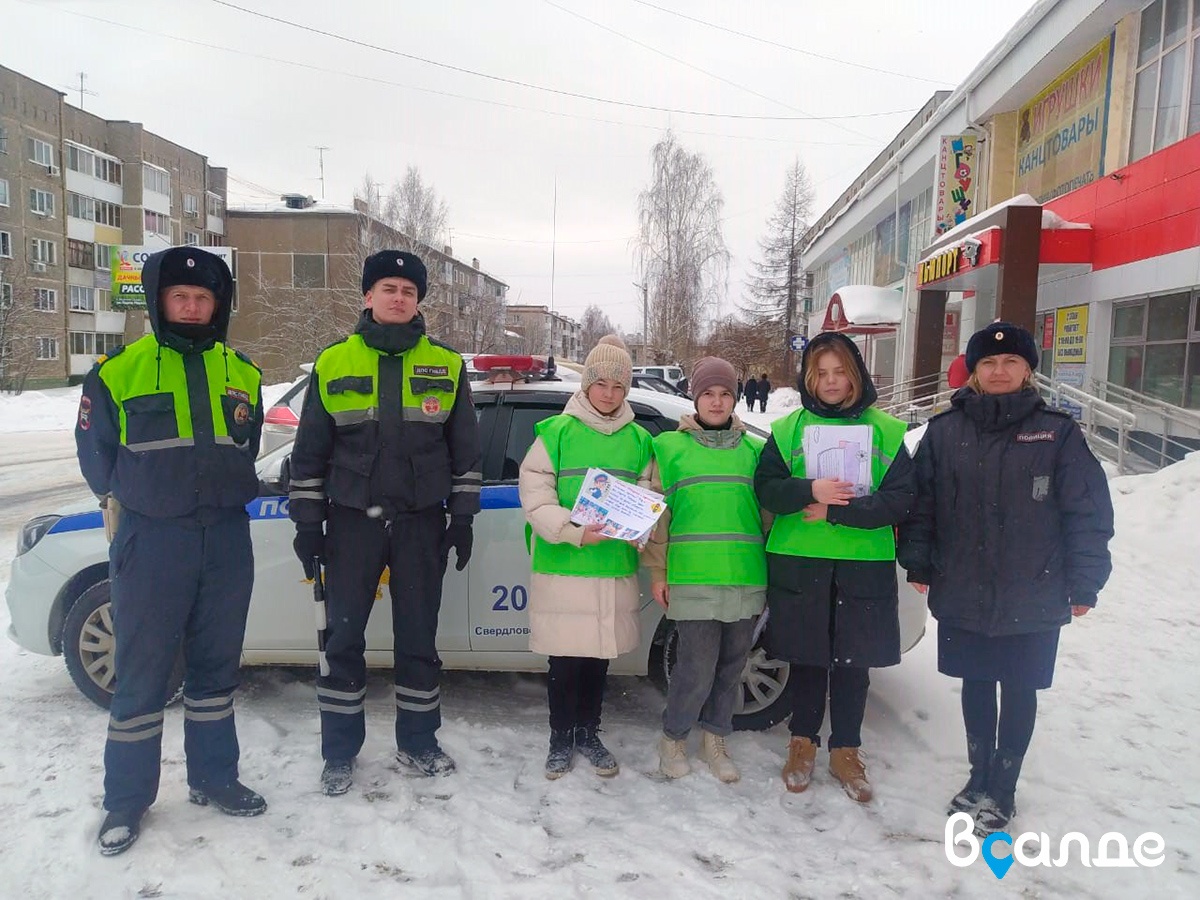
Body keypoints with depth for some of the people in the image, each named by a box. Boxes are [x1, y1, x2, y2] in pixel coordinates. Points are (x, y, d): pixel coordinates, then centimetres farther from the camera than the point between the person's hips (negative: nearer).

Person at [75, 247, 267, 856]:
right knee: (141, 672, 3)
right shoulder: (118, 371, -3)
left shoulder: (241, 374, 8)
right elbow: (95, 452, 6)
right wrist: (134, 506, 11)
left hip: (226, 540, 3)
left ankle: (214, 778, 28)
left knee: (216, 665, 13)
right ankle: (126, 799, 19)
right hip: (150, 542, -3)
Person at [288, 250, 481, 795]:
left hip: (421, 523, 0)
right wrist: (307, 523, 3)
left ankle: (417, 742, 25)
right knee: (343, 638, 5)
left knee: (418, 637, 9)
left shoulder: (446, 365, 4)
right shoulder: (333, 364, 3)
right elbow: (309, 452, 6)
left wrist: (463, 517, 3)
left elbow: (465, 450, 8)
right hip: (352, 522, 0)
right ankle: (340, 753, 20)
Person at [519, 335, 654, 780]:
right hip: (562, 567, -3)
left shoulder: (638, 440, 8)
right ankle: (561, 739, 25)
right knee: (565, 659, 6)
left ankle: (588, 734, 32)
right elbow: (535, 495, -8)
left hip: (615, 568, 3)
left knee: (600, 656, 14)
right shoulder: (557, 431, -2)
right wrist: (574, 531, -21)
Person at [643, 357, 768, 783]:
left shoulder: (753, 450, 12)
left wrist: (774, 567, 11)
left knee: (731, 665, 11)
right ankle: (673, 737, 20)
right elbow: (657, 512, 3)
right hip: (692, 578, -3)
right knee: (697, 666, -4)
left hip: (745, 577, 3)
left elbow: (768, 509, 15)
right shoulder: (670, 446, 5)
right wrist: (657, 571, -1)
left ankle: (714, 739, 31)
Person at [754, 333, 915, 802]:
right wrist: (810, 490, -21)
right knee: (806, 660, 10)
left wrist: (838, 511, -14)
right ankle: (803, 744, 28)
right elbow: (766, 487, -2)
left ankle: (846, 751, 27)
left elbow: (902, 499, -5)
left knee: (853, 664, 9)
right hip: (799, 564, 0)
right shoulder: (788, 429, 5)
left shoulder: (886, 431, 2)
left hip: (864, 566, 0)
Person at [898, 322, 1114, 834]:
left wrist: (1083, 582, -5)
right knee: (976, 686, 16)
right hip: (963, 594, 2)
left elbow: (1088, 512, -3)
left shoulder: (1057, 433, -4)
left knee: (1019, 692, 12)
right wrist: (918, 564, 2)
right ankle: (980, 777, 35)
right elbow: (921, 502, 4)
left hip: (1033, 599, -1)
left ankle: (1002, 789, 29)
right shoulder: (945, 431, 0)